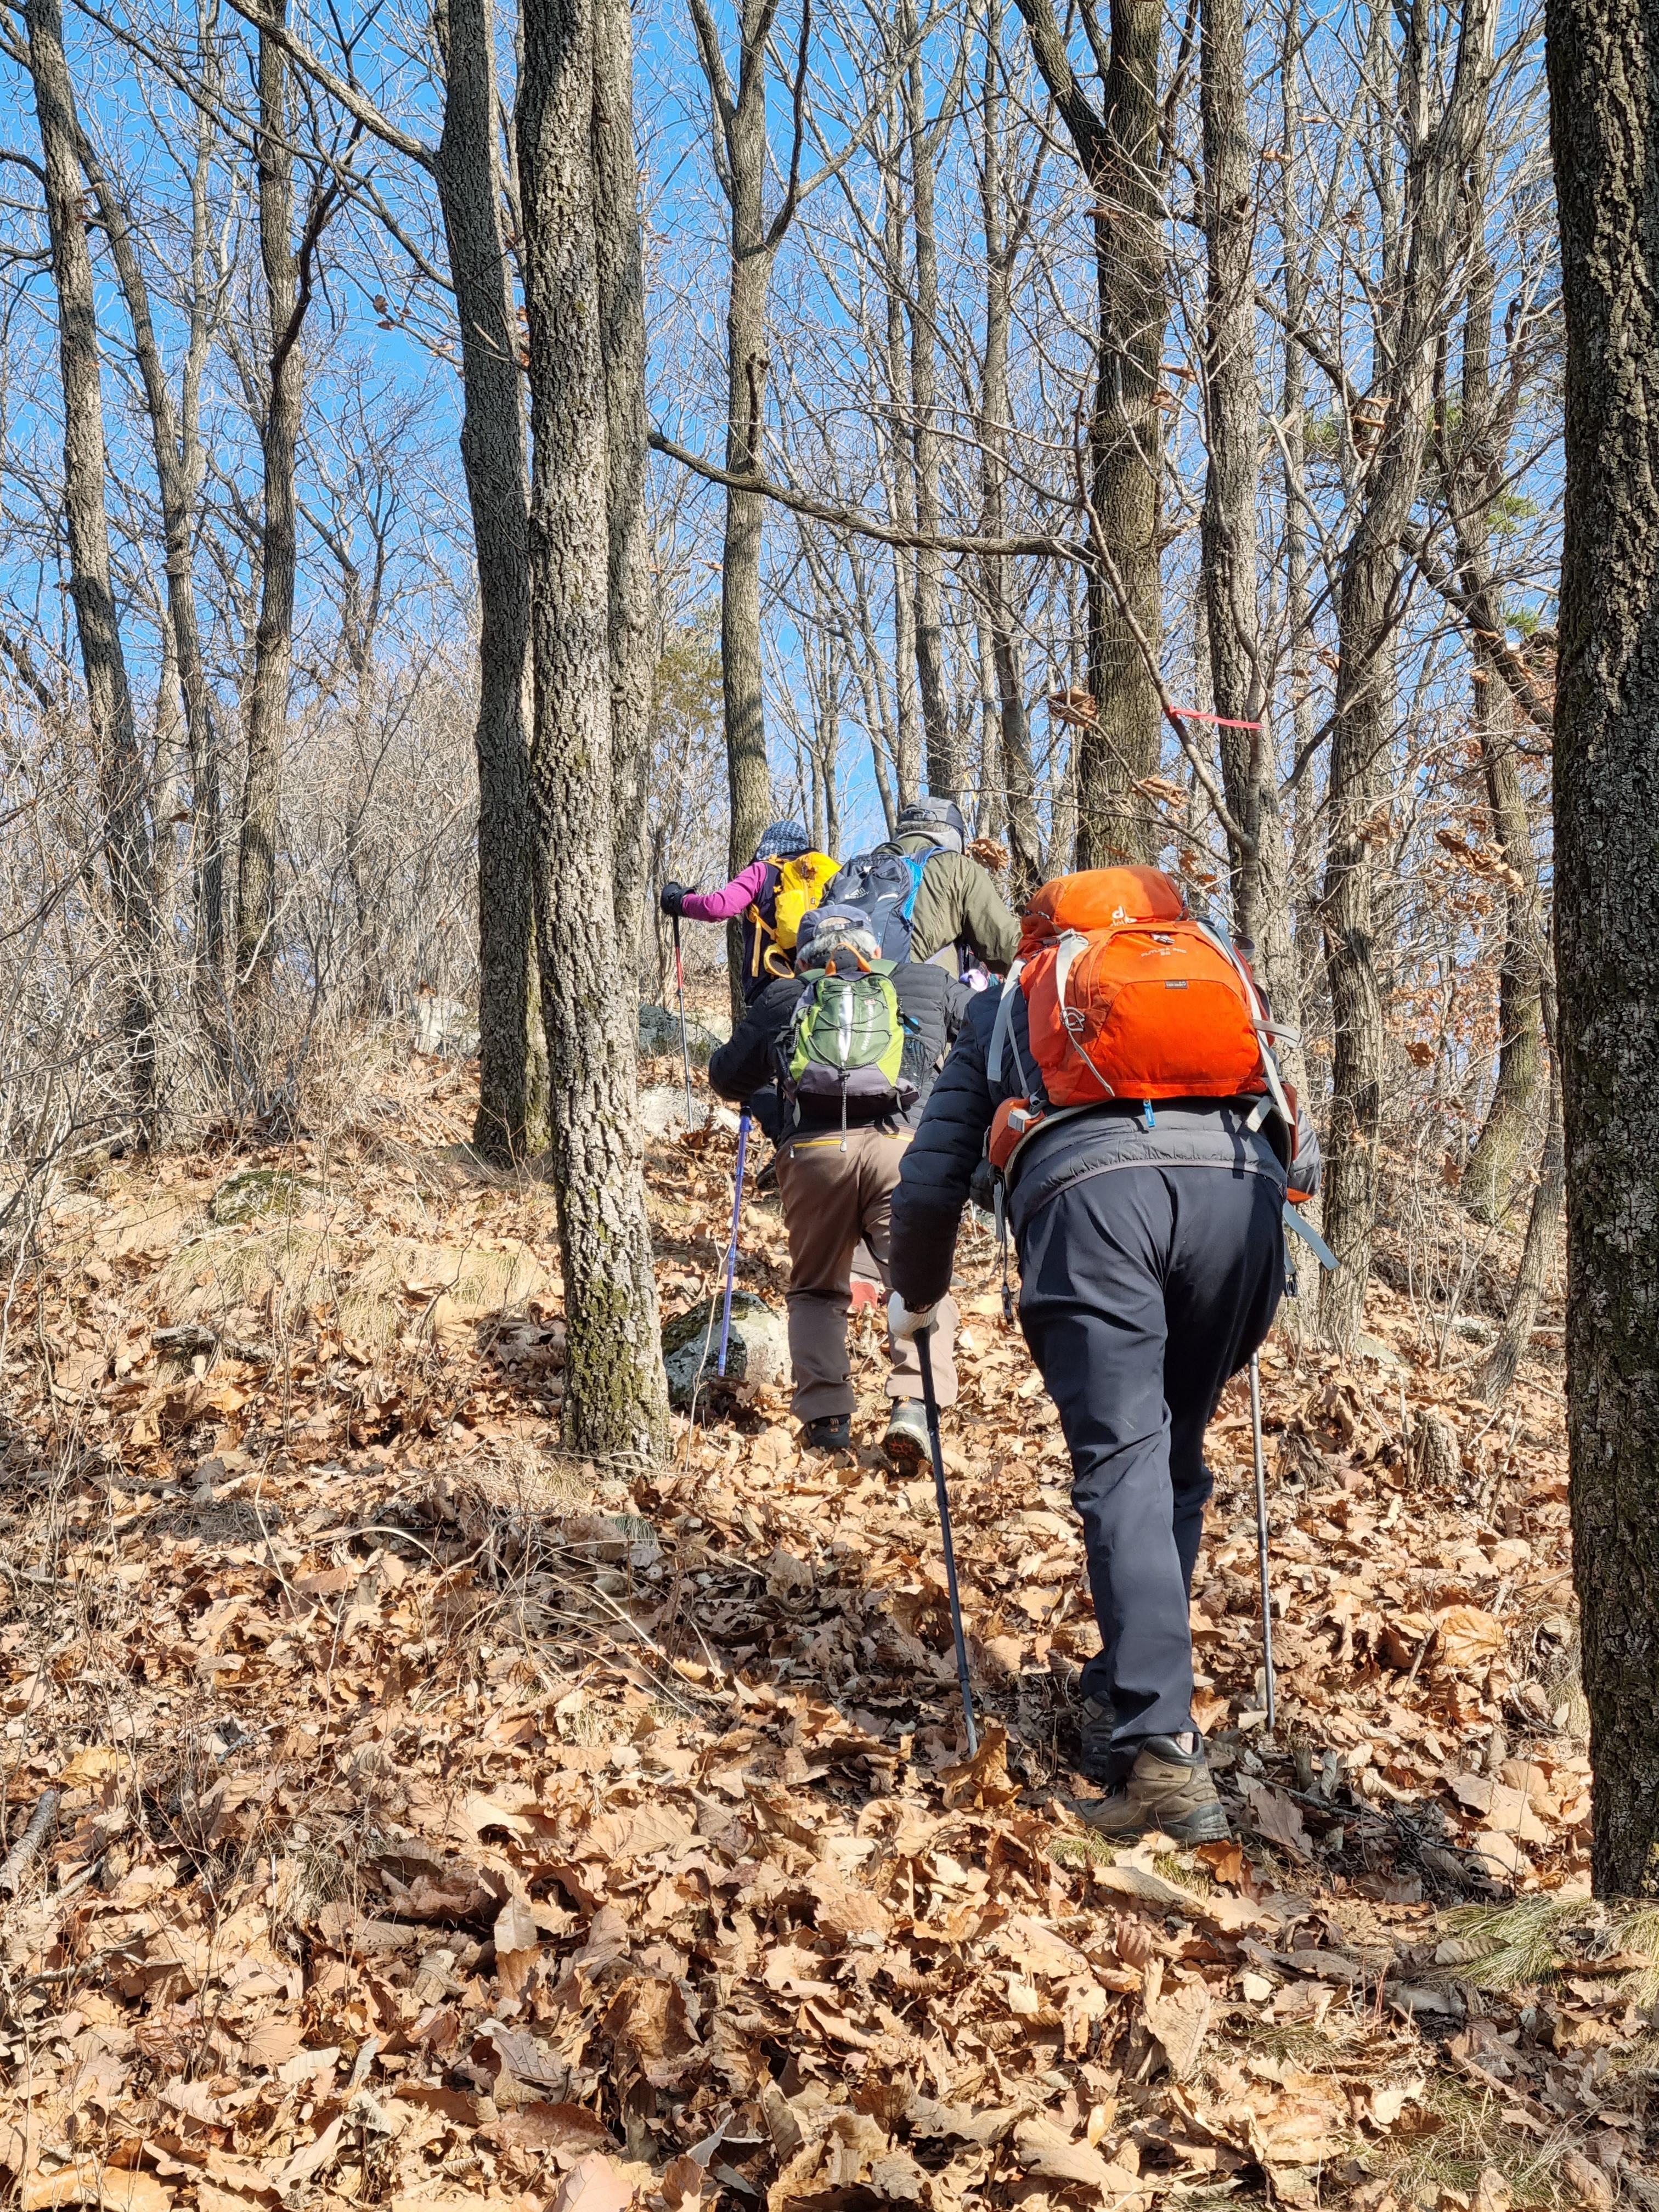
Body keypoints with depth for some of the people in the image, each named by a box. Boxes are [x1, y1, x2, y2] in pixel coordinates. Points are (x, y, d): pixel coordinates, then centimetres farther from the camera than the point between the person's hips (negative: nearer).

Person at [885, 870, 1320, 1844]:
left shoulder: (1004, 1007, 33)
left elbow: (930, 1185, 26)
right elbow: (1301, 1150, 32)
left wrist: (917, 1299, 42)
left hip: (1088, 1188, -2)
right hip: (1237, 1185, 3)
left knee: (1123, 1467, -5)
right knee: (1177, 1465, 17)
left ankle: (1161, 1752, -16)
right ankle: (1131, 1698, 25)